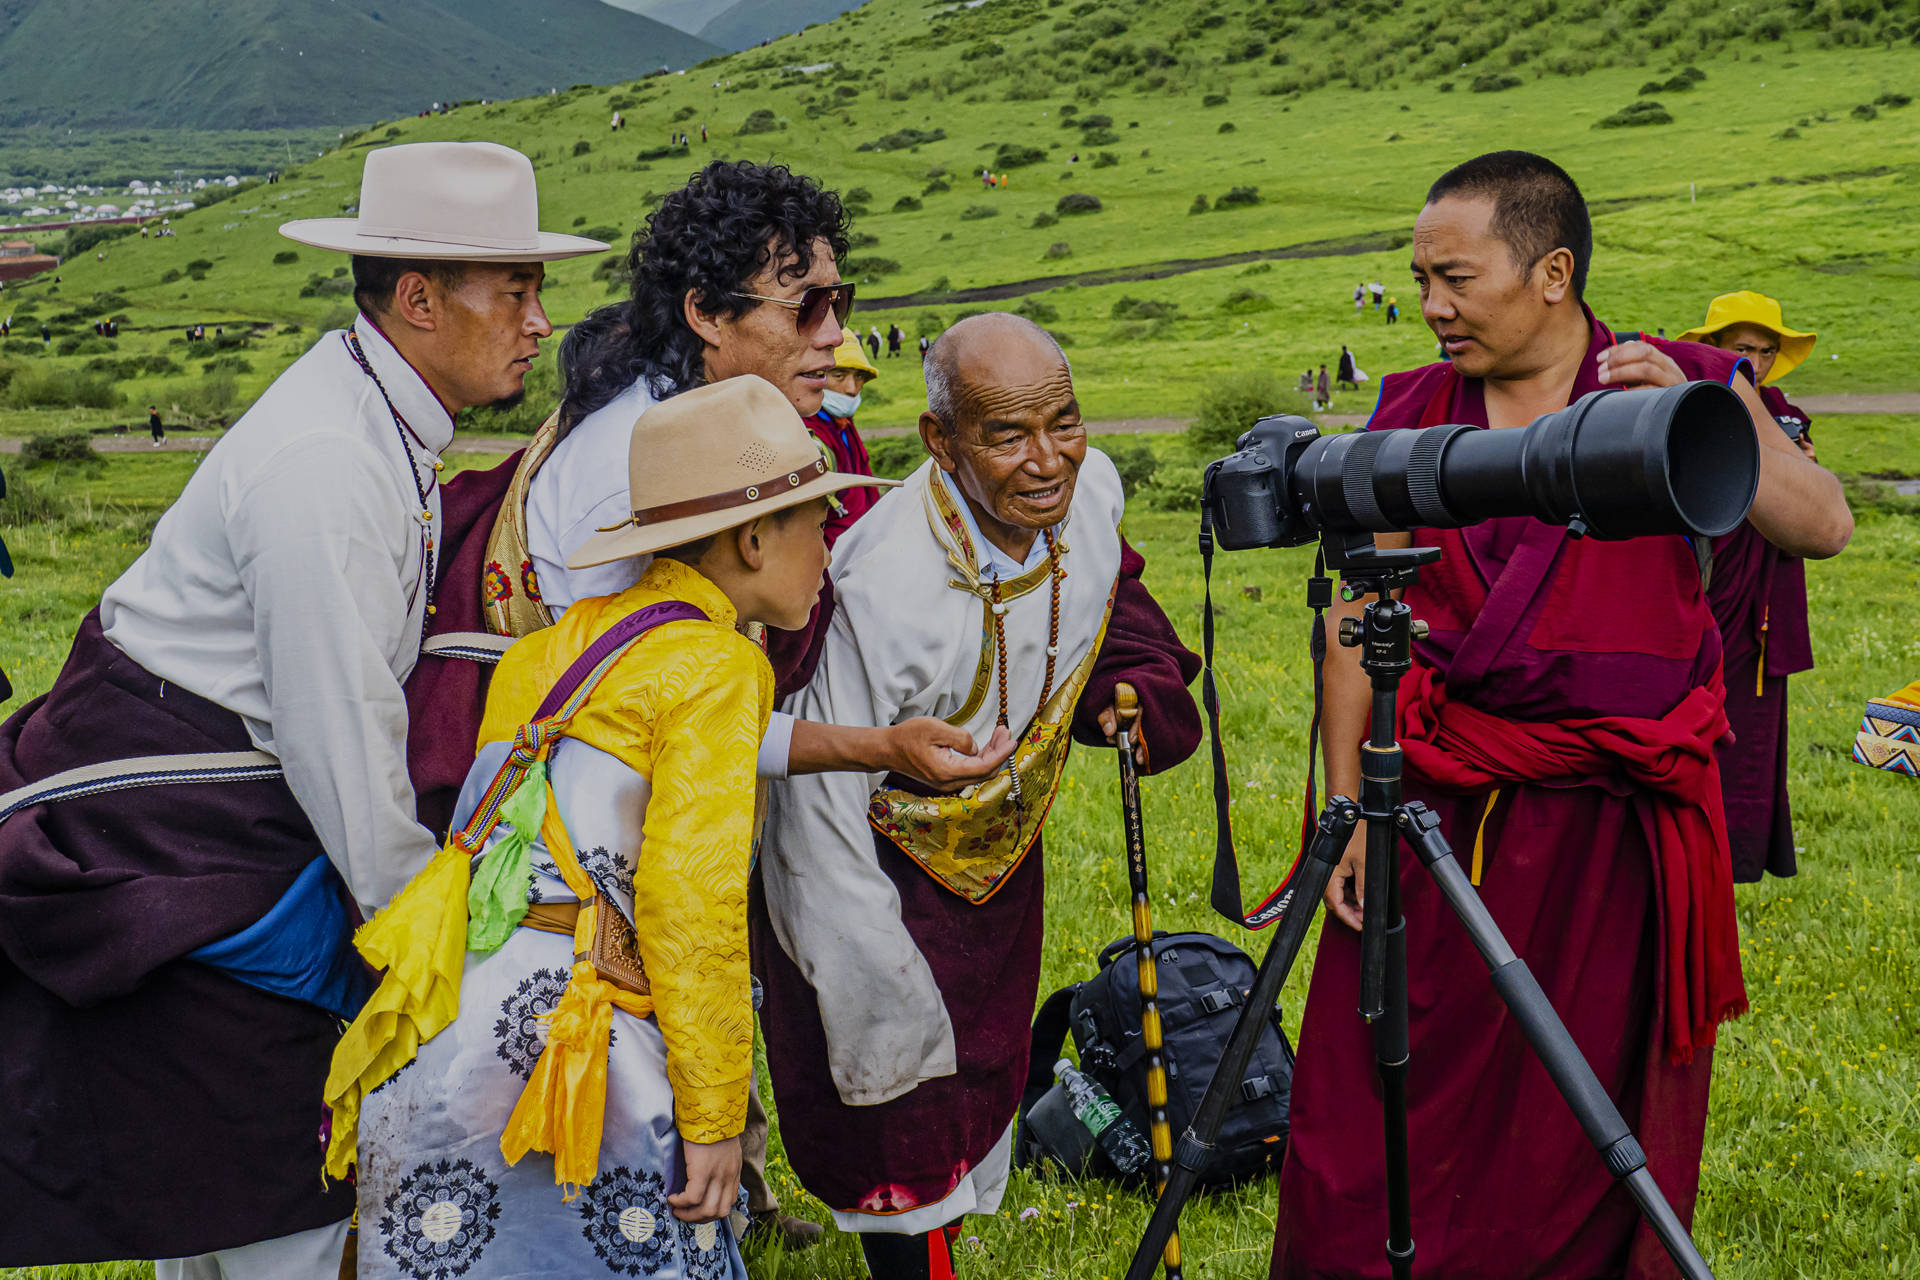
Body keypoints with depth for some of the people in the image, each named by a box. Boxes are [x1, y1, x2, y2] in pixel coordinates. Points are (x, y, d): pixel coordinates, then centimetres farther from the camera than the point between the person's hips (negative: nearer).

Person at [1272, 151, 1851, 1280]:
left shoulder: (1683, 383, 3)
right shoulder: (1411, 417, 6)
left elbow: (1823, 526, -7)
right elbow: (1358, 620, 5)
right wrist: (1348, 806, 0)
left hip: (1626, 823, -1)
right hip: (1443, 806, 1)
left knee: (1592, 1137, 9)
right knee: (1377, 1120, 2)